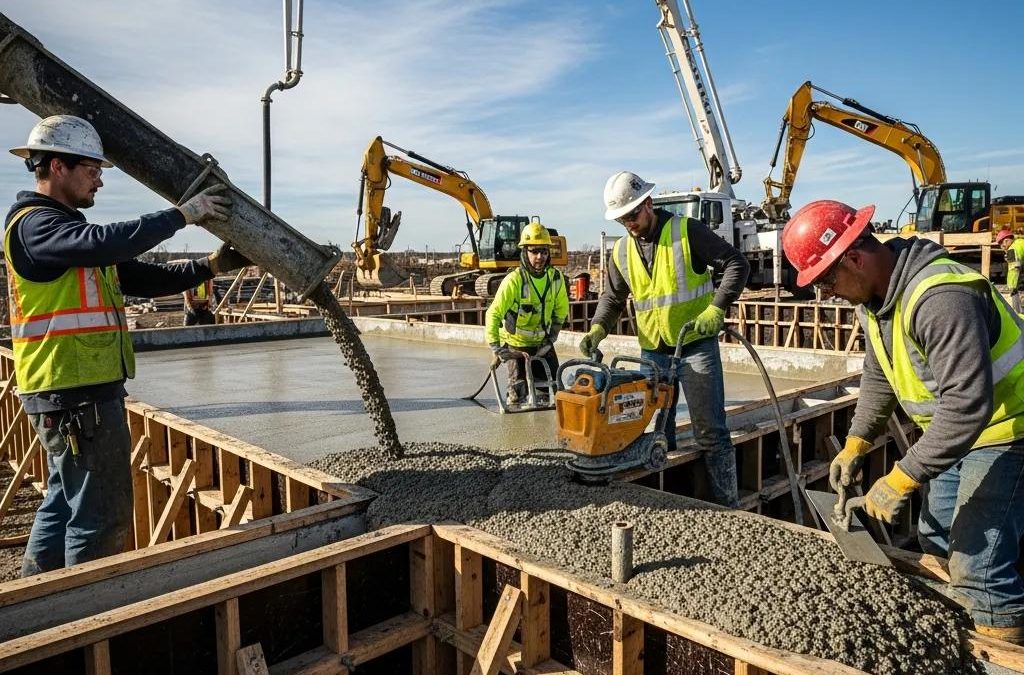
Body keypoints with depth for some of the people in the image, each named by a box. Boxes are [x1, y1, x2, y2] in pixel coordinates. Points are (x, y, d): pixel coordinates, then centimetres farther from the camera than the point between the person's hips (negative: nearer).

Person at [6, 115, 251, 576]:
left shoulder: (69, 230, 20)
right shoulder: (34, 225, -11)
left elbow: (144, 279, 15)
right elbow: (109, 241, -31)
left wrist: (212, 266, 6)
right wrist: (183, 214, -22)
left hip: (78, 392, 11)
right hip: (77, 395, -11)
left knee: (64, 501, 20)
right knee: (101, 516, -3)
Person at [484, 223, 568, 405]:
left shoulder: (556, 278, -8)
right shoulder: (514, 280, -24)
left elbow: (561, 311, 9)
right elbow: (494, 314, -22)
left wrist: (551, 337, 5)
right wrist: (495, 348, -24)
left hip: (542, 342, 5)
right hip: (516, 343, -5)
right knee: (519, 389, -13)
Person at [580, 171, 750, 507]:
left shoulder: (687, 231, -9)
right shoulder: (622, 251, 6)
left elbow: (736, 264, -10)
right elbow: (612, 297, 13)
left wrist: (716, 309, -20)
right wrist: (598, 329, -5)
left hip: (696, 346, -5)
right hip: (653, 352, 5)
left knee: (711, 433, -2)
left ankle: (729, 507, 7)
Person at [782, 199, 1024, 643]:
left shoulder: (940, 298, -33)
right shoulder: (873, 293, -2)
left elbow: (967, 403, -37)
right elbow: (879, 375, 10)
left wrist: (901, 480, -33)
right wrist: (855, 444, 3)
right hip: (952, 429, 10)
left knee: (977, 565, -12)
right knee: (934, 544, 18)